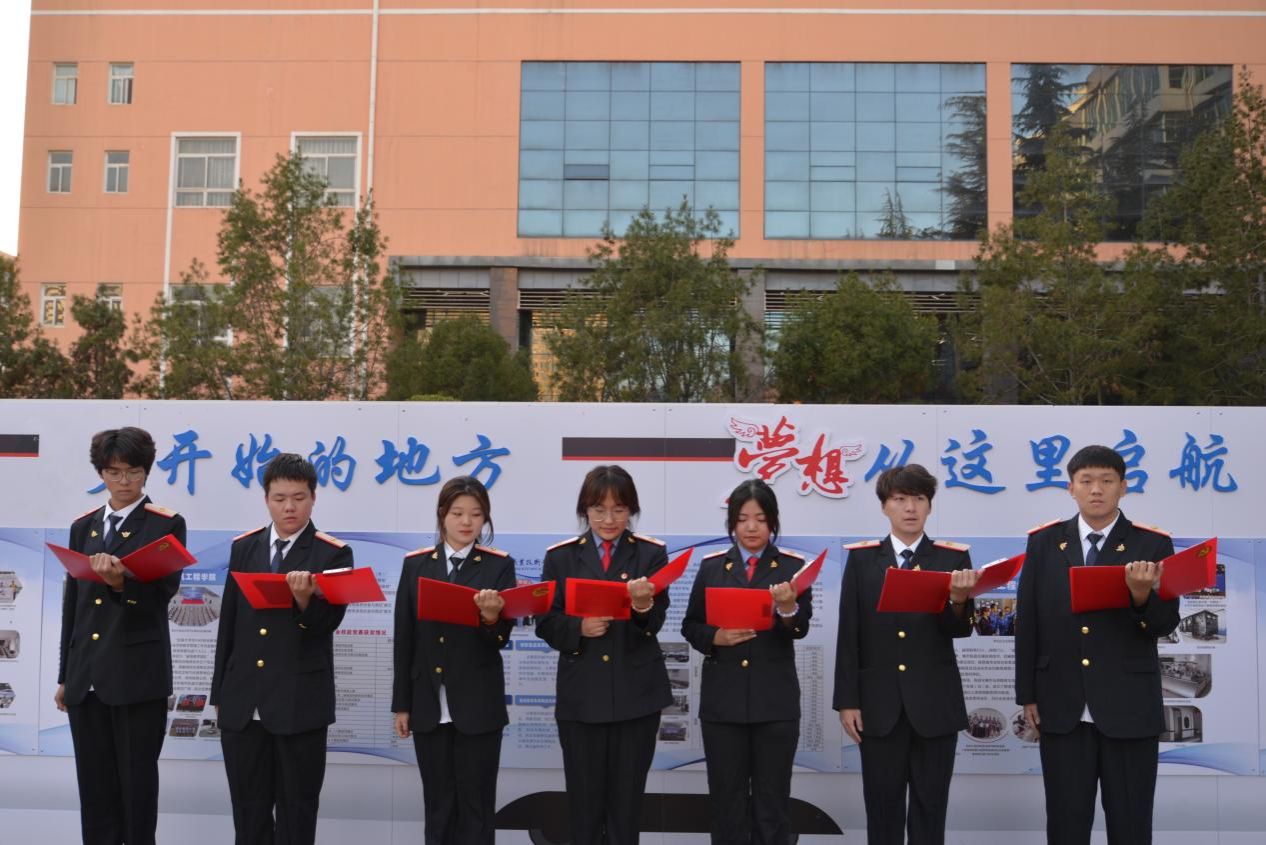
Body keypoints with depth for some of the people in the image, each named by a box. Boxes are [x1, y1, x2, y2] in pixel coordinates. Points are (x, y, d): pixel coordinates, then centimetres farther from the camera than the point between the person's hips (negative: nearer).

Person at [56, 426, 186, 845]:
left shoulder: (166, 524, -2)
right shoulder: (83, 526, 13)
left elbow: (164, 590, -12)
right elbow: (72, 603, 15)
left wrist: (121, 581, -33)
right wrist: (64, 676, 14)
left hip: (138, 674, -5)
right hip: (87, 676, 5)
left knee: (138, 780, 2)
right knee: (95, 783, 10)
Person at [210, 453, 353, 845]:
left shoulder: (334, 554, -4)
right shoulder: (244, 547, 9)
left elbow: (326, 624, -10)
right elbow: (229, 622, 12)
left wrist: (304, 597, -31)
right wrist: (219, 692, 12)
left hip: (300, 703, -4)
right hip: (242, 702, 4)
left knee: (296, 813, 5)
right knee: (249, 813, 12)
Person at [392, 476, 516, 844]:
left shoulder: (499, 565, -2)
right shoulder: (415, 564, 4)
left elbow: (501, 639, -8)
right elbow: (404, 638, 6)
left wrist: (492, 617, -30)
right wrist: (401, 703, 5)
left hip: (478, 705, -2)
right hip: (428, 704, 2)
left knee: (476, 804, 4)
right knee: (438, 804, 12)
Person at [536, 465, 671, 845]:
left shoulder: (651, 553, 1)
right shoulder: (560, 556, 3)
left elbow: (654, 624, -8)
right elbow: (546, 624, 1)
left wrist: (643, 604, -29)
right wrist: (579, 628, -19)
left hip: (636, 693, 0)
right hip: (580, 694, 0)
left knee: (627, 798, 7)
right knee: (584, 798, 6)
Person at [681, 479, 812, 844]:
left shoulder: (793, 566, 1)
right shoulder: (712, 567, 6)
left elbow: (800, 628, -11)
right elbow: (691, 626, 7)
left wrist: (788, 608, -32)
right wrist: (717, 638, -13)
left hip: (775, 700, -1)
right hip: (722, 699, 1)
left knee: (772, 800, 6)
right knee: (727, 799, 8)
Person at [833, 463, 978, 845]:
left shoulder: (954, 558, 2)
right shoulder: (861, 558, 4)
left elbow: (960, 629, -7)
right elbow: (849, 635, 2)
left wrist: (959, 601, -29)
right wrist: (847, 700, -3)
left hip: (934, 705, 0)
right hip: (879, 705, 1)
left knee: (930, 809, 8)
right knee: (883, 809, 8)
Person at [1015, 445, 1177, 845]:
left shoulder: (1152, 545, -1)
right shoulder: (1044, 542, 4)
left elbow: (1166, 624, -6)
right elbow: (1027, 622, 6)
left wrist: (1142, 594, -28)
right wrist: (1027, 694, 4)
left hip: (1129, 708, -1)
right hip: (1062, 708, 1)